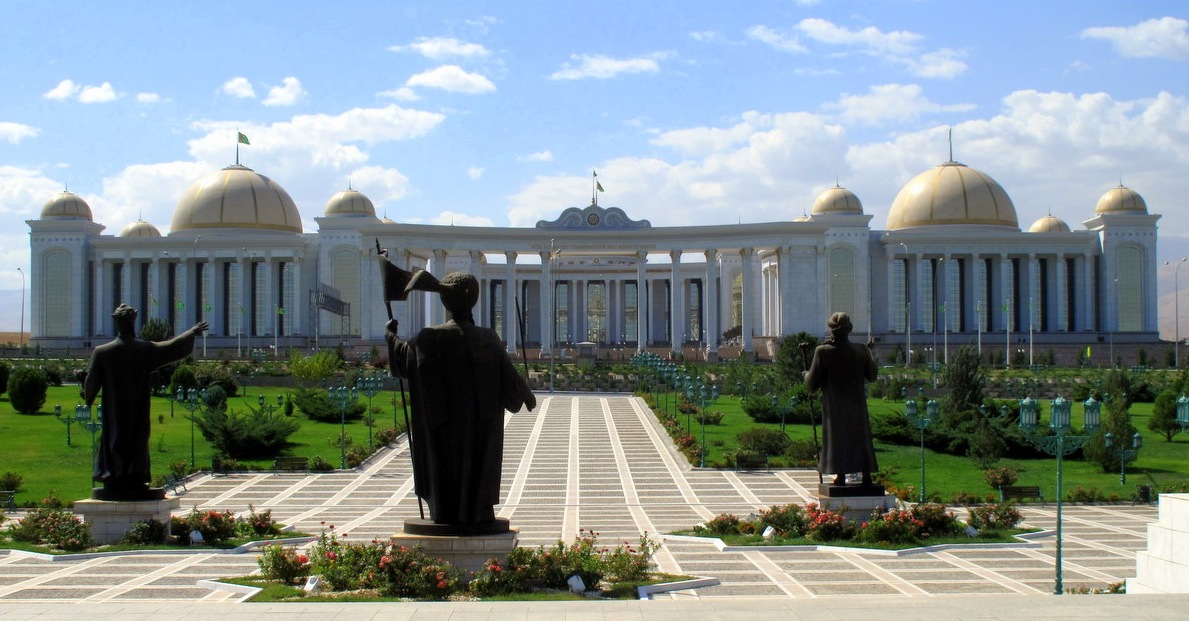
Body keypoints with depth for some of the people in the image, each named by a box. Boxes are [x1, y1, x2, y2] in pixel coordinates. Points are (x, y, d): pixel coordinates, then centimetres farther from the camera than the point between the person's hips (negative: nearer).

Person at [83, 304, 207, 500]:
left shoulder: (101, 352, -6)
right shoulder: (146, 350, -8)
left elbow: (91, 381, 2)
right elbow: (173, 346, 1)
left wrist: (88, 398, 21)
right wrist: (193, 332, 14)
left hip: (113, 411, 1)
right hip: (138, 410, -1)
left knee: (114, 439, 7)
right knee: (138, 439, 5)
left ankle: (114, 478, 4)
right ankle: (136, 478, 2)